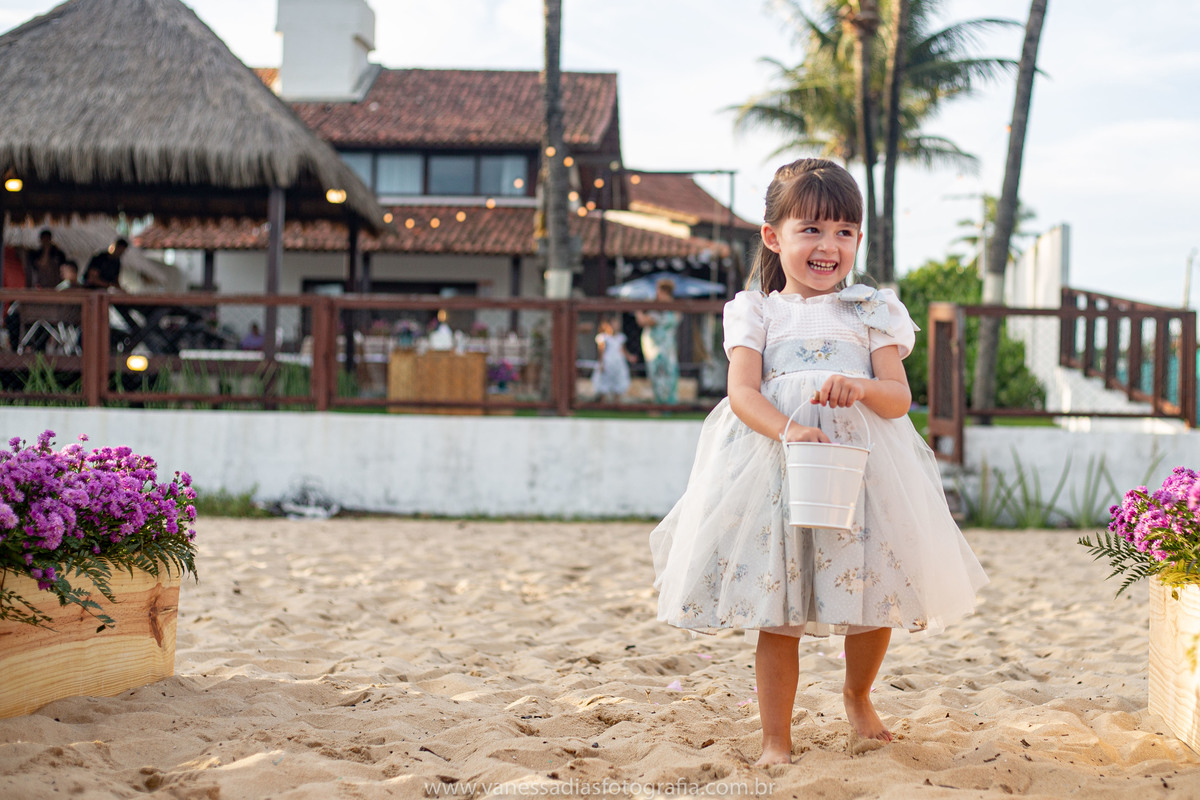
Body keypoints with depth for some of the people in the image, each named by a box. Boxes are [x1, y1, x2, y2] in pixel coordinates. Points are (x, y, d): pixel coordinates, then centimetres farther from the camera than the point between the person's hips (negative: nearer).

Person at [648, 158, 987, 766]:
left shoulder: (871, 312, 10)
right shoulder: (757, 311, 7)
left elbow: (899, 398, 2)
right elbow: (742, 391, -7)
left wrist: (862, 387, -20)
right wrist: (787, 430, -25)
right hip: (773, 465, -2)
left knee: (875, 599, 8)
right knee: (777, 612, 0)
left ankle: (857, 694, 38)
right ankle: (776, 740, 10)